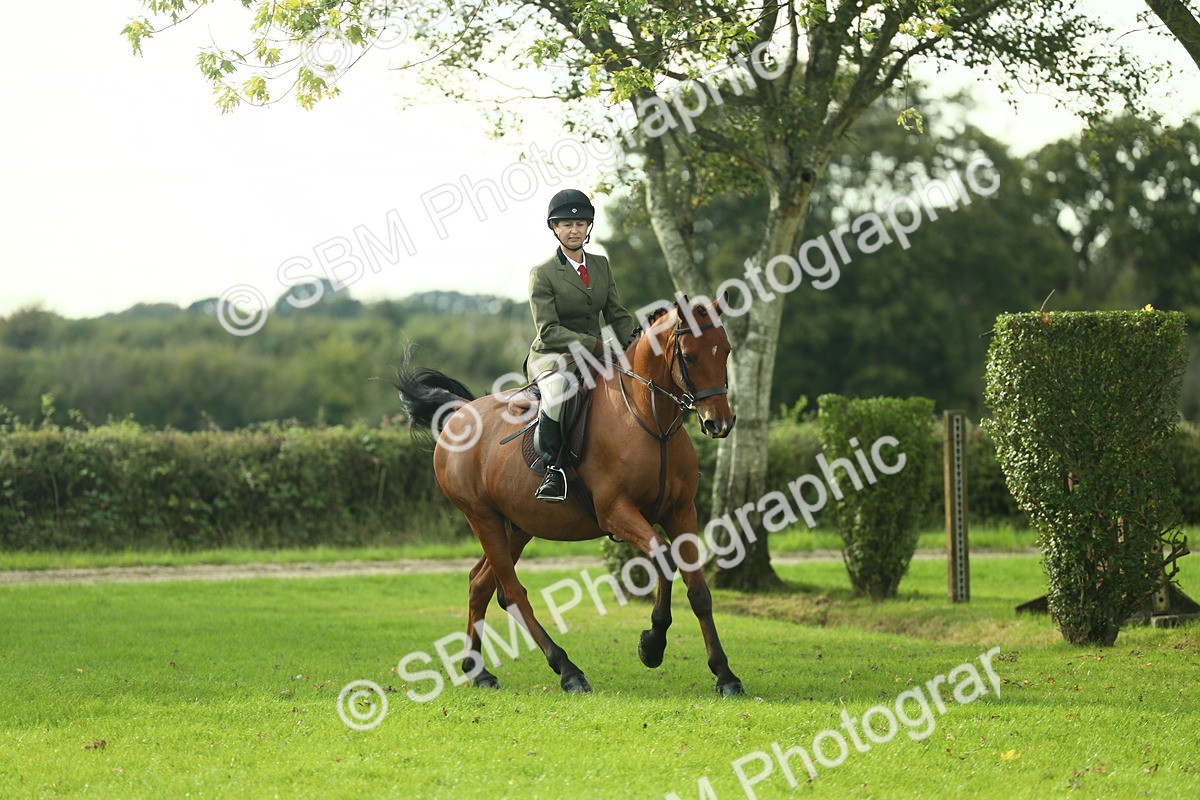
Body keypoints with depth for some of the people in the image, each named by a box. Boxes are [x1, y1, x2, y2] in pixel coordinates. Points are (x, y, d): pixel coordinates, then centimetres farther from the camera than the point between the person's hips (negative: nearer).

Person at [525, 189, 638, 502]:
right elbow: (548, 330, -15)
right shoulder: (542, 273, -7)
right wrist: (594, 344, -25)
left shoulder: (601, 265, 11)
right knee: (558, 386, -40)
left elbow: (618, 315, 12)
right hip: (551, 356, -6)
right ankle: (553, 469, -35)